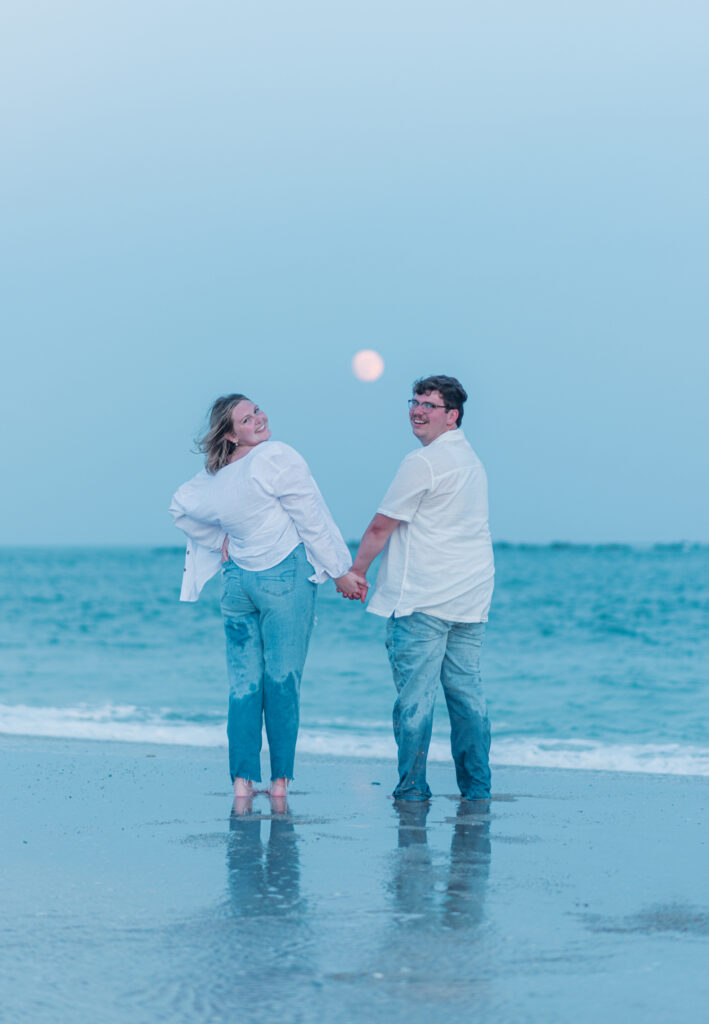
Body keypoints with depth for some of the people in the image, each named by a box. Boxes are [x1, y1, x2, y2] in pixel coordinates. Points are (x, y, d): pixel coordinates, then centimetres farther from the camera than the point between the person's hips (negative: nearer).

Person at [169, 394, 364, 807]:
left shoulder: (212, 478, 8)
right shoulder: (279, 457, -12)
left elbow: (181, 509, 25)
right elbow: (311, 521, -10)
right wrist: (340, 573, -2)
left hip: (238, 578, 5)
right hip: (285, 577, -5)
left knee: (244, 682, 6)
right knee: (283, 680, 0)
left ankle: (242, 781, 1)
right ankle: (280, 781, 2)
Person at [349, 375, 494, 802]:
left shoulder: (423, 462, -11)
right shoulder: (472, 459, 17)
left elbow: (381, 527, -7)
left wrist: (356, 570, 7)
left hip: (424, 599, -8)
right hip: (471, 597, 8)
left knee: (416, 692, -5)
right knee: (466, 690, 9)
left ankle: (412, 786, -4)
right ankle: (477, 786, 9)